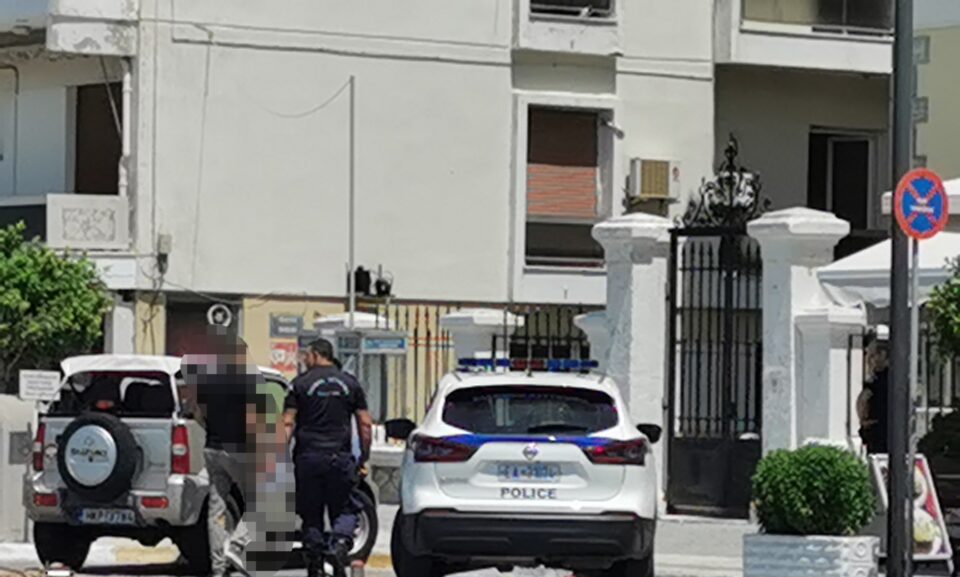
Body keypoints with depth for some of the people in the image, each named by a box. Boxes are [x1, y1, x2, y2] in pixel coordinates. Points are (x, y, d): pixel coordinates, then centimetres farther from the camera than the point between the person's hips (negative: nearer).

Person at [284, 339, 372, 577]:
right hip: (341, 457, 1)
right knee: (344, 510, 8)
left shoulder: (301, 384, 2)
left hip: (308, 457, -1)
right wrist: (364, 455, 12)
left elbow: (288, 423, -4)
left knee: (311, 515, 6)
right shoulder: (350, 383, 9)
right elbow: (365, 423, 7)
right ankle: (340, 543, -20)